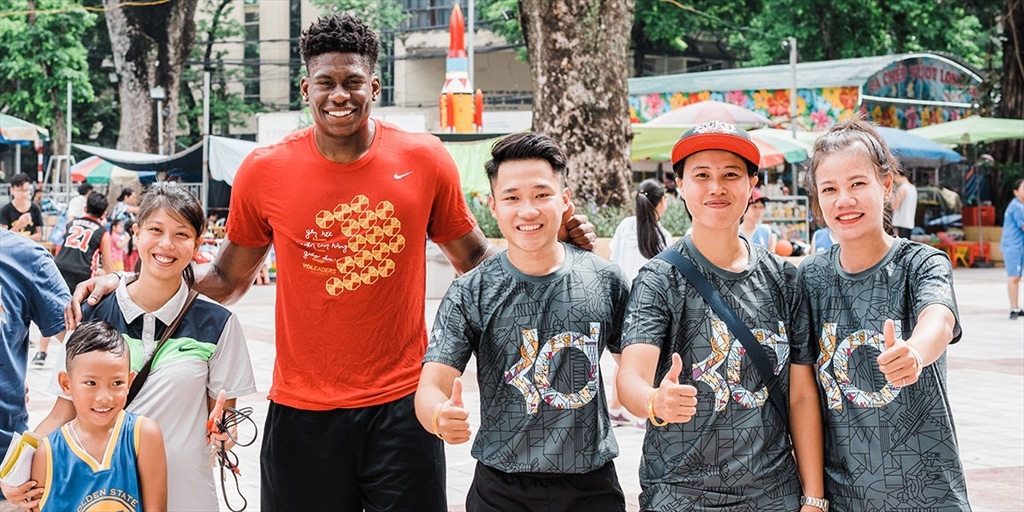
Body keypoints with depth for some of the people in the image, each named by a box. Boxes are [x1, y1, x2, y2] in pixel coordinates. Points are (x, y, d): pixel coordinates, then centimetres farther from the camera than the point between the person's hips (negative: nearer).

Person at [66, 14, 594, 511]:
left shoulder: (423, 159, -2)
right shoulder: (264, 171, -3)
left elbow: (474, 258, 10)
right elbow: (227, 280, 9)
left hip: (401, 404, 0)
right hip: (303, 410, 0)